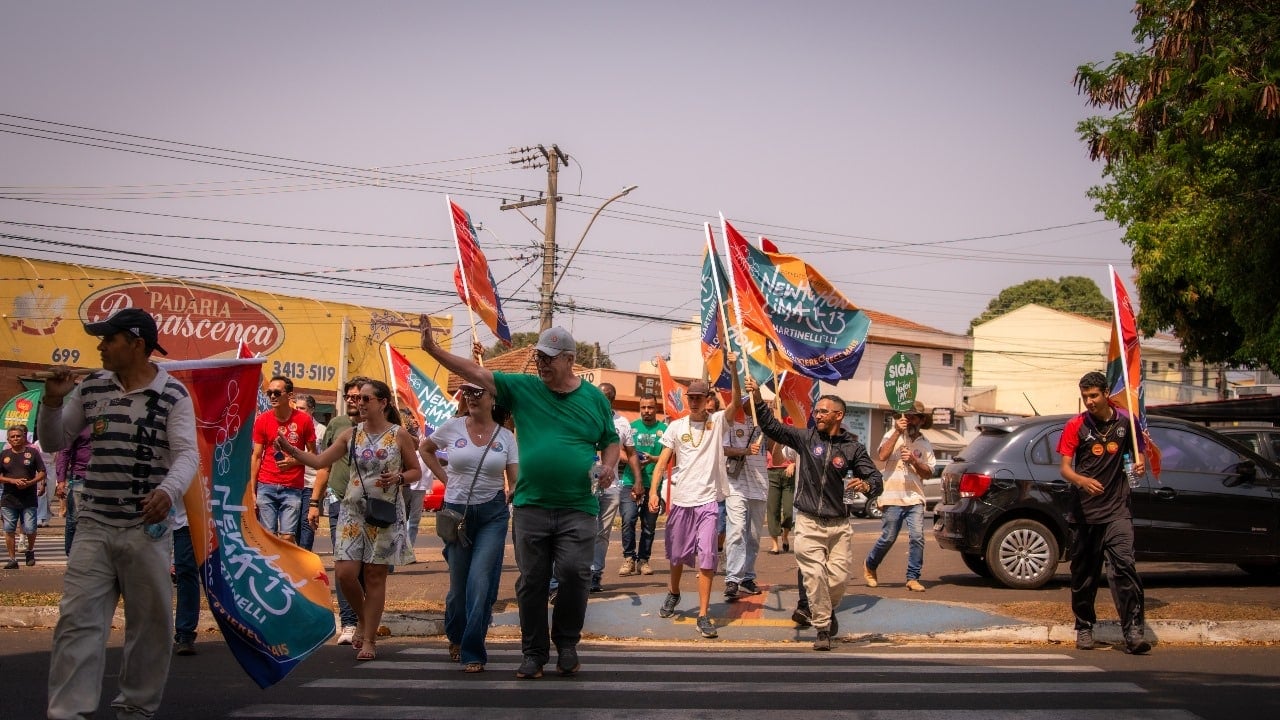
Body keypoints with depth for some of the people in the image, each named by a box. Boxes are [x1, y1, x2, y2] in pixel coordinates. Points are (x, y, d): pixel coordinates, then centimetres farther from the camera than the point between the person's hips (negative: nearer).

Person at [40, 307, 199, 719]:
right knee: (77, 619, -5)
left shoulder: (172, 395, -6)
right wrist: (53, 401, -3)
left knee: (151, 623, 7)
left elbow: (187, 453, -15)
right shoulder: (91, 388, 7)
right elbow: (54, 442, 16)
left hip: (147, 529, -3)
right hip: (93, 526, 3)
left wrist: (168, 490, -36)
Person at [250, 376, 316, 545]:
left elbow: (312, 454, 6)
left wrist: (294, 461, -14)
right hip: (266, 487, 1)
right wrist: (252, 491, 1)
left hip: (292, 488, -1)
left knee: (287, 537, -5)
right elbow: (256, 457, 6)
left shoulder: (304, 420, -2)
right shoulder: (262, 420, 3)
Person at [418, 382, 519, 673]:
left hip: (492, 514, -1)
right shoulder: (452, 427, -1)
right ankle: (455, 638, 38)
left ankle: (473, 653, 0)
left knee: (480, 582, -10)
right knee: (458, 583, 10)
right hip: (457, 511, 1)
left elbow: (515, 480, 1)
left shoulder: (505, 437, -1)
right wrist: (445, 478, 6)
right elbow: (425, 448, 16)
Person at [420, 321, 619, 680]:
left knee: (574, 573, -9)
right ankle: (534, 652, 21)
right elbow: (476, 372, -2)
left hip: (578, 509, -1)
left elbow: (611, 441, 16)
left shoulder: (595, 399, 6)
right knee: (531, 582, 6)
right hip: (530, 506, 1)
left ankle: (567, 643, 14)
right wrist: (433, 349, -11)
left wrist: (609, 466, -5)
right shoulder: (522, 388, 4)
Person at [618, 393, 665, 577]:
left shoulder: (664, 429, 6)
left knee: (649, 524, 6)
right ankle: (629, 558, -1)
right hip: (630, 481, 0)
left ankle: (644, 559, 16)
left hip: (653, 483, 0)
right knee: (628, 520, -12)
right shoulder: (631, 427, 11)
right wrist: (632, 460, -10)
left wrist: (652, 459, -16)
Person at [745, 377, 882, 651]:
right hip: (808, 522, 0)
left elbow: (877, 479, -3)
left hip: (839, 524, 0)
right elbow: (772, 427, -2)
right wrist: (758, 400, -15)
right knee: (814, 575, -7)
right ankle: (822, 628, 8)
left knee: (838, 577, -1)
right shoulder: (806, 438, 2)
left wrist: (866, 485, -26)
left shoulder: (853, 448, 0)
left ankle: (828, 610, 32)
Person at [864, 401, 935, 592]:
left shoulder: (925, 444, 11)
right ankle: (869, 566, 26)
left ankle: (913, 578, -1)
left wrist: (914, 460, -11)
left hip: (915, 499, 2)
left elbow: (929, 473, 6)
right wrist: (898, 432, -13)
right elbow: (882, 455, -13)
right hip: (893, 498, -2)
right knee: (888, 538, 1)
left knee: (917, 537, -10)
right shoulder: (893, 436, 5)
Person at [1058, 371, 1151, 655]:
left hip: (1116, 510, -1)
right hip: (1084, 511, 1)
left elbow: (1137, 452, 17)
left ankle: (1134, 632, -14)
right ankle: (1084, 626, 25)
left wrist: (1140, 464, -8)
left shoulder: (1125, 421, 4)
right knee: (1083, 571, 10)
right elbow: (1064, 467, -5)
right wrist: (1082, 480, -27)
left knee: (1124, 565, -14)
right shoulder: (1076, 426, 0)